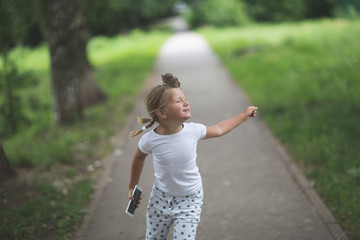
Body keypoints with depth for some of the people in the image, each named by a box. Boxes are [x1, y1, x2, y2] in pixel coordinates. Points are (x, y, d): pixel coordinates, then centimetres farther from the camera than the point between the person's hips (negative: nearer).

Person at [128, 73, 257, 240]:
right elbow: (139, 158, 3)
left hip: (190, 200, 0)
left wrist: (244, 115, 14)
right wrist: (132, 186, 14)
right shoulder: (150, 140, -20)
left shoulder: (193, 131, -17)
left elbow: (219, 129, 5)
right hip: (161, 197, 0)